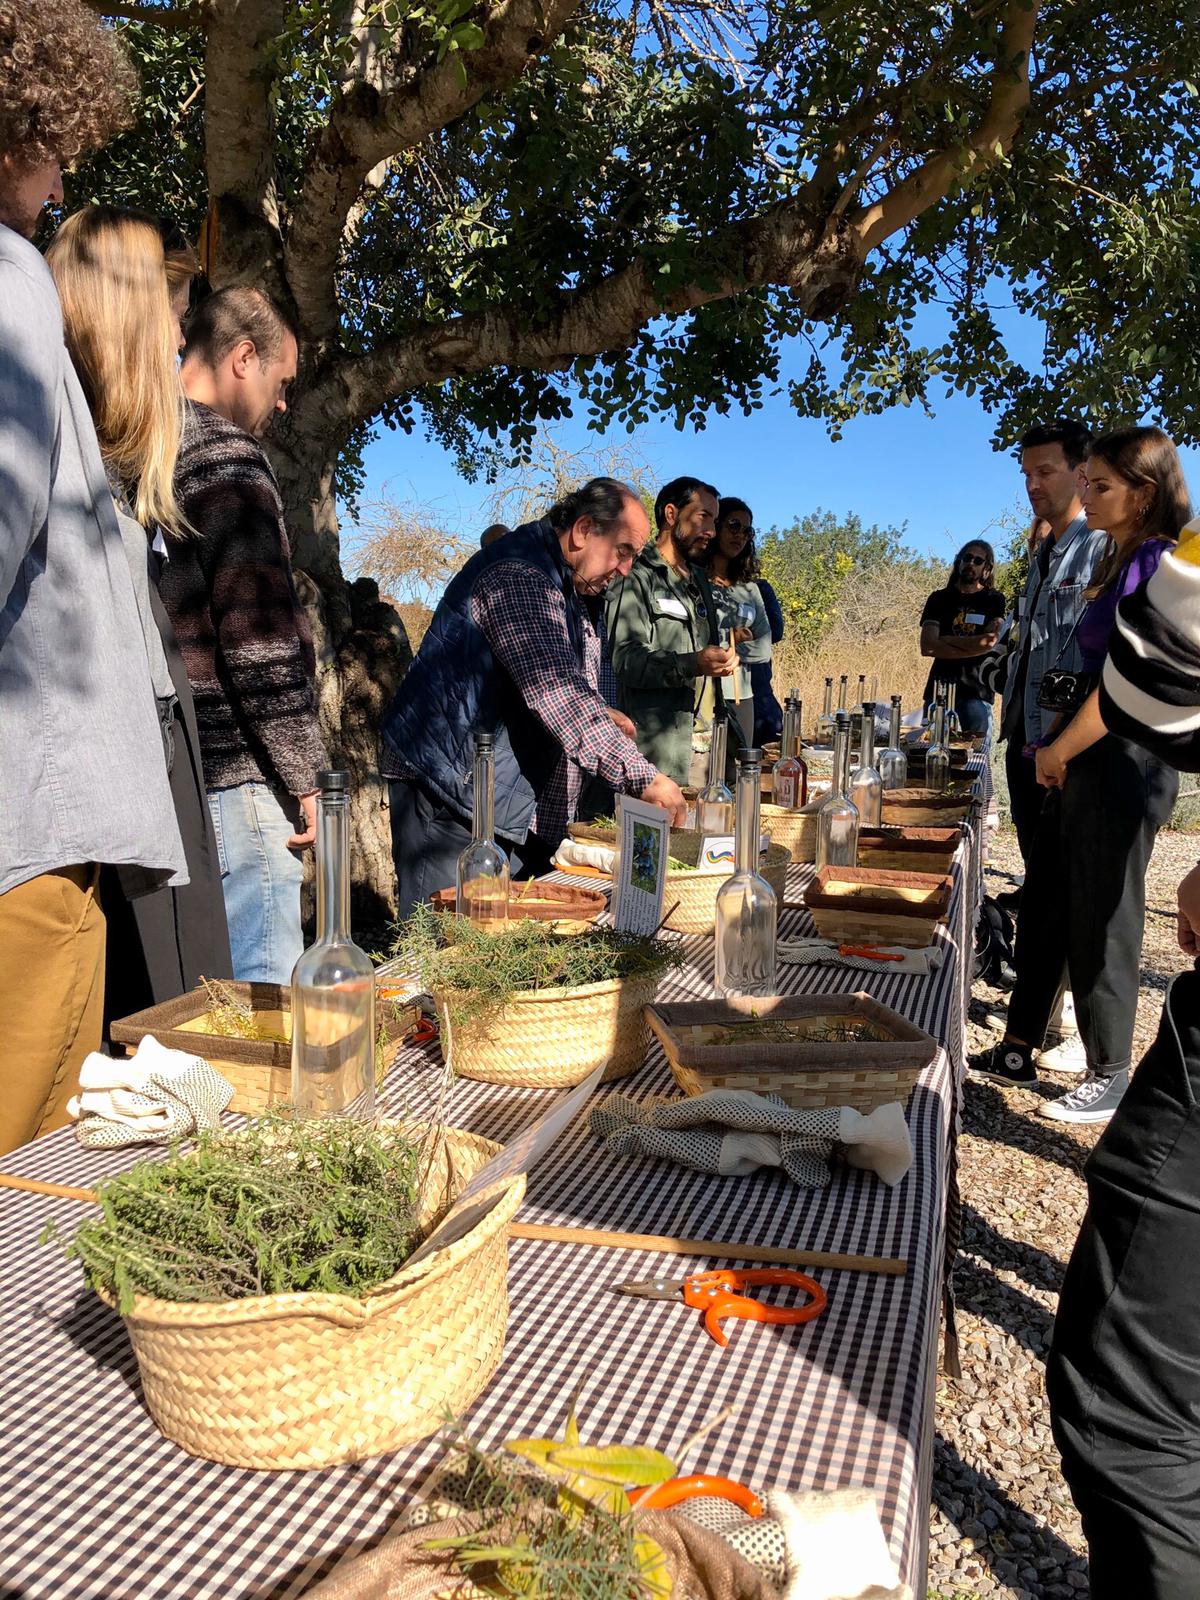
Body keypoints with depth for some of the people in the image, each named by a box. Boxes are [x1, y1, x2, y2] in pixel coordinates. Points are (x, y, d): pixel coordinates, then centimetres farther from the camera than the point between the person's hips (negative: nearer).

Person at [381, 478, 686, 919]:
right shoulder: (519, 576, -18)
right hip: (450, 791, -10)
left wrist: (597, 713, 10)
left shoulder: (560, 582, 17)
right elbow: (557, 694, -29)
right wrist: (642, 777, -29)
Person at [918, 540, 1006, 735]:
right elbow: (926, 647, -3)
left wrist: (947, 640, -4)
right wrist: (972, 647, -9)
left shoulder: (995, 600, 9)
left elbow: (991, 641, -9)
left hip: (977, 691, -1)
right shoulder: (940, 598, 11)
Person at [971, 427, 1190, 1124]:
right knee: (1044, 909, 14)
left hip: (1121, 766, -9)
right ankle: (1017, 1049, 26)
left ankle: (1111, 1076, 18)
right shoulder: (1119, 562, 15)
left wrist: (1058, 749, -9)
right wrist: (1056, 749, 7)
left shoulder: (1157, 563, -14)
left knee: (1101, 923, 2)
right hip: (1083, 762, 9)